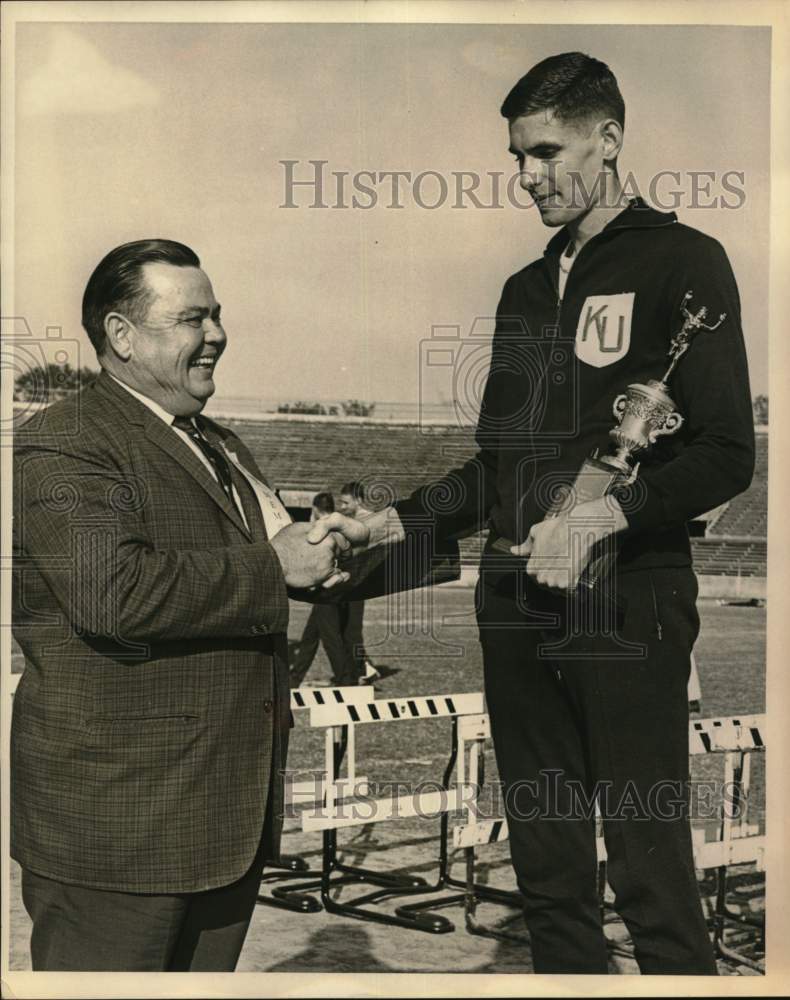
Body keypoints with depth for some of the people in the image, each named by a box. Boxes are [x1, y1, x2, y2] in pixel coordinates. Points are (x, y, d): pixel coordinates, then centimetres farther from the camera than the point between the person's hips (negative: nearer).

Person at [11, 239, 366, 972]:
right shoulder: (61, 445, -13)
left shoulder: (218, 445, 18)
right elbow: (112, 592, -28)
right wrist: (274, 569, -20)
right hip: (117, 822, -9)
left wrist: (313, 550, 5)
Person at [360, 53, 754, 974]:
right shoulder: (526, 290, 19)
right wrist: (388, 524, 10)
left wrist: (601, 518, -19)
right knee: (546, 874, 11)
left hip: (624, 602, -6)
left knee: (650, 879, -5)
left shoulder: (680, 262, -1)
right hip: (516, 604, 6)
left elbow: (724, 455, -8)